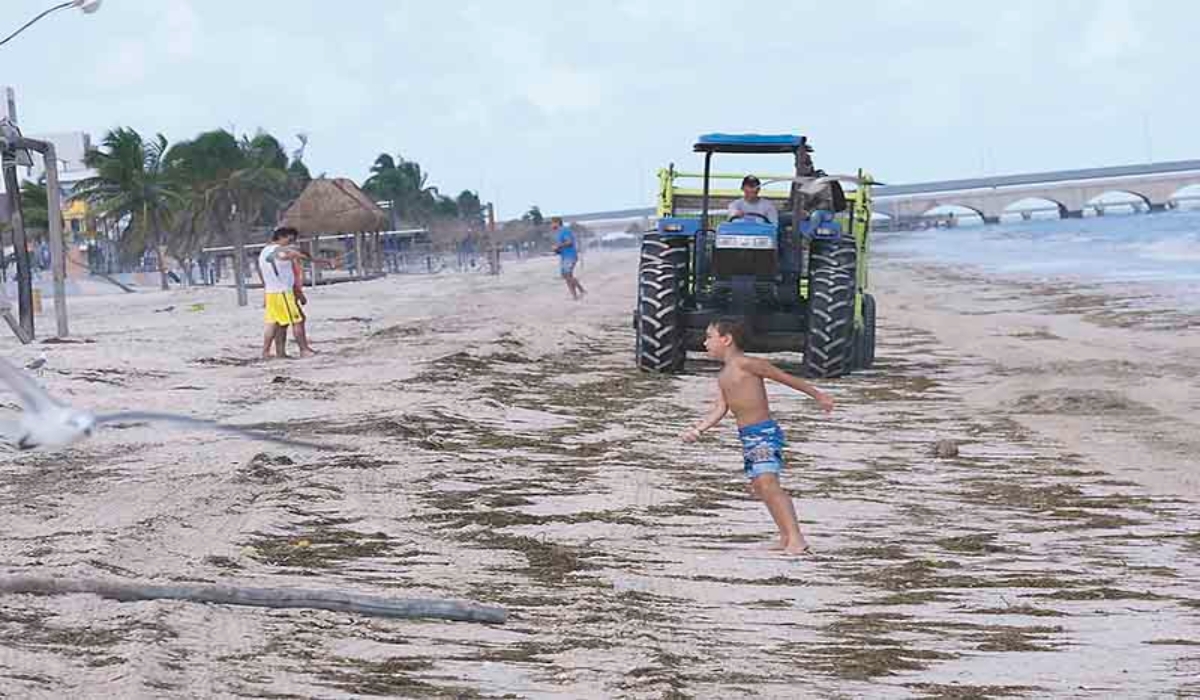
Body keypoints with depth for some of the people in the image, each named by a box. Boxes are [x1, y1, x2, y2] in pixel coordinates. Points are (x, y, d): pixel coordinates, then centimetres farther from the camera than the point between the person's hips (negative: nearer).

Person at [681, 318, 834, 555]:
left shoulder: (746, 364, -11)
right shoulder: (723, 377, 15)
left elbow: (785, 378, -5)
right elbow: (719, 409, 7)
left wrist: (817, 395, 0)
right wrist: (697, 429, -8)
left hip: (765, 433, -10)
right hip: (748, 437, 10)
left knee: (767, 482, -21)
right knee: (758, 486, 14)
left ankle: (796, 539, -27)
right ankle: (786, 537, 23)